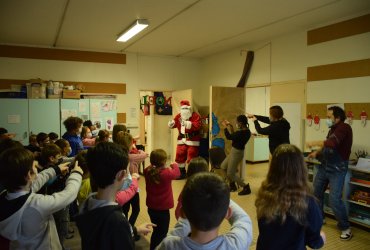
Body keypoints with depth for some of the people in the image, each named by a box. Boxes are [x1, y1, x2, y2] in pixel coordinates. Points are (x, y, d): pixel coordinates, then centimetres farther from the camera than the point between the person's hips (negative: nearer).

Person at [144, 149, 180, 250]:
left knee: (156, 231, 25)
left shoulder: (147, 171, -9)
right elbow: (177, 173, -4)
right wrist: (175, 165, 12)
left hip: (151, 207, 6)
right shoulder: (167, 173, -23)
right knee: (162, 233, 12)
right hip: (163, 209, -6)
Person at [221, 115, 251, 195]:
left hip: (237, 153, -10)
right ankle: (232, 184, 31)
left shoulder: (242, 133, -28)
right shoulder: (245, 131, 1)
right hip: (235, 151, 10)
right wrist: (230, 127, 14)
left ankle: (246, 187, 11)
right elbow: (235, 136, 14)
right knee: (223, 166, 20)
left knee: (230, 174, 1)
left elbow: (229, 137, -21)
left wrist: (225, 127, -7)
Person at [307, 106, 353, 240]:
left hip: (337, 168, -9)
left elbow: (331, 143, -30)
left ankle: (345, 227, 10)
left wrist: (314, 143, -16)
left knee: (334, 199, -10)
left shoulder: (344, 128, -16)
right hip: (324, 165, 9)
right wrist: (317, 153, 1)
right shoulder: (332, 129, 11)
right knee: (316, 193, 15)